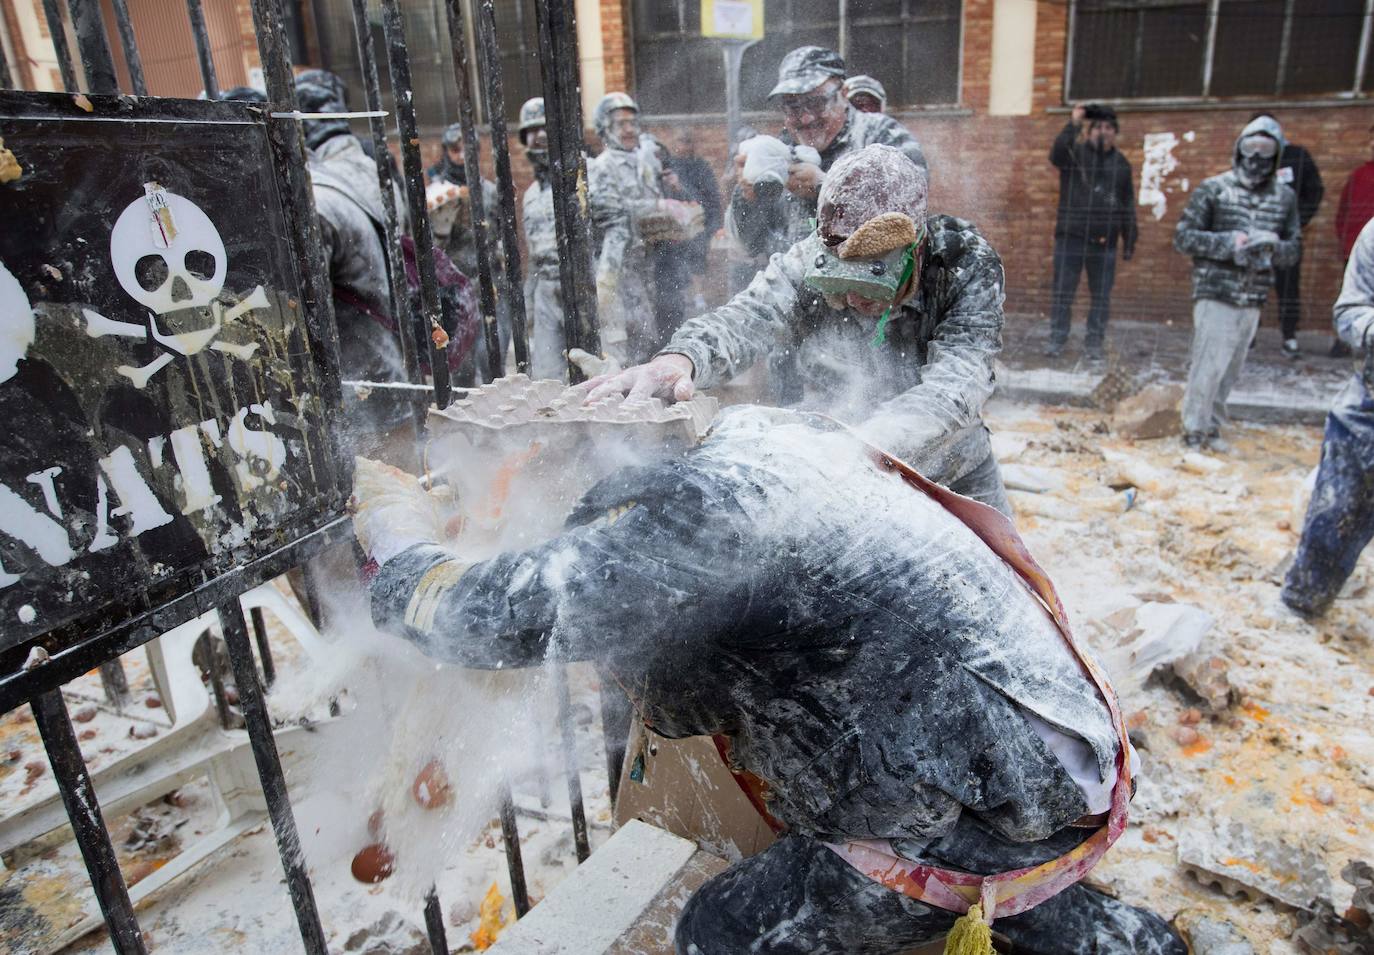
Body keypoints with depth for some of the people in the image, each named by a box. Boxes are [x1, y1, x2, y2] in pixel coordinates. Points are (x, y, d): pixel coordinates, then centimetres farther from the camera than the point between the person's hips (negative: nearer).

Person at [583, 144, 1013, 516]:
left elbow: (953, 390, -35)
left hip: (952, 477, 0)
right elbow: (744, 319, -33)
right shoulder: (809, 264, -17)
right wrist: (680, 358, -56)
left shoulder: (968, 267, -21)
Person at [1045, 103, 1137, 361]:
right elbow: (1056, 154, -23)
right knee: (1062, 291, 0)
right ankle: (1056, 340, 8)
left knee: (1101, 296, 4)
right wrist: (1072, 125, -35)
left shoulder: (1121, 164, 12)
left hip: (1104, 241, 3)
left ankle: (1094, 342, 11)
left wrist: (1129, 241, 13)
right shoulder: (1074, 153, 2)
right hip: (1070, 236, -3)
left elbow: (1128, 206, 15)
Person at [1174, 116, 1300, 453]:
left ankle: (1211, 428, 22)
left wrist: (1273, 245, -12)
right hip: (1216, 295, -4)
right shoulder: (1213, 189, -2)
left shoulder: (1285, 197, 9)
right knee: (1207, 367, -6)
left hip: (1253, 300, 4)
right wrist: (1230, 242, -16)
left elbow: (1294, 249, 11)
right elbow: (1183, 237, -4)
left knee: (1231, 369, 10)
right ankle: (1194, 432, 5)